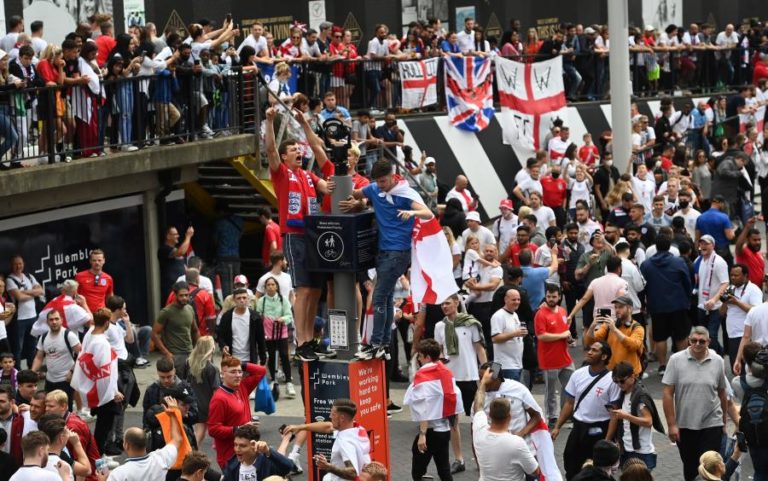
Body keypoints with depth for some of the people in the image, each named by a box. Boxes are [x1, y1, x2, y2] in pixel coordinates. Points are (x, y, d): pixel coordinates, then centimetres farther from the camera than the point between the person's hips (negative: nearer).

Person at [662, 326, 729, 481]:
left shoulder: (717, 361, -2)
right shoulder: (676, 360, -6)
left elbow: (722, 393, 9)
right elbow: (668, 394, -6)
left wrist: (724, 420, 15)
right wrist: (671, 424, -9)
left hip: (712, 424, -1)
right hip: (684, 426, 1)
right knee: (690, 468, 15)